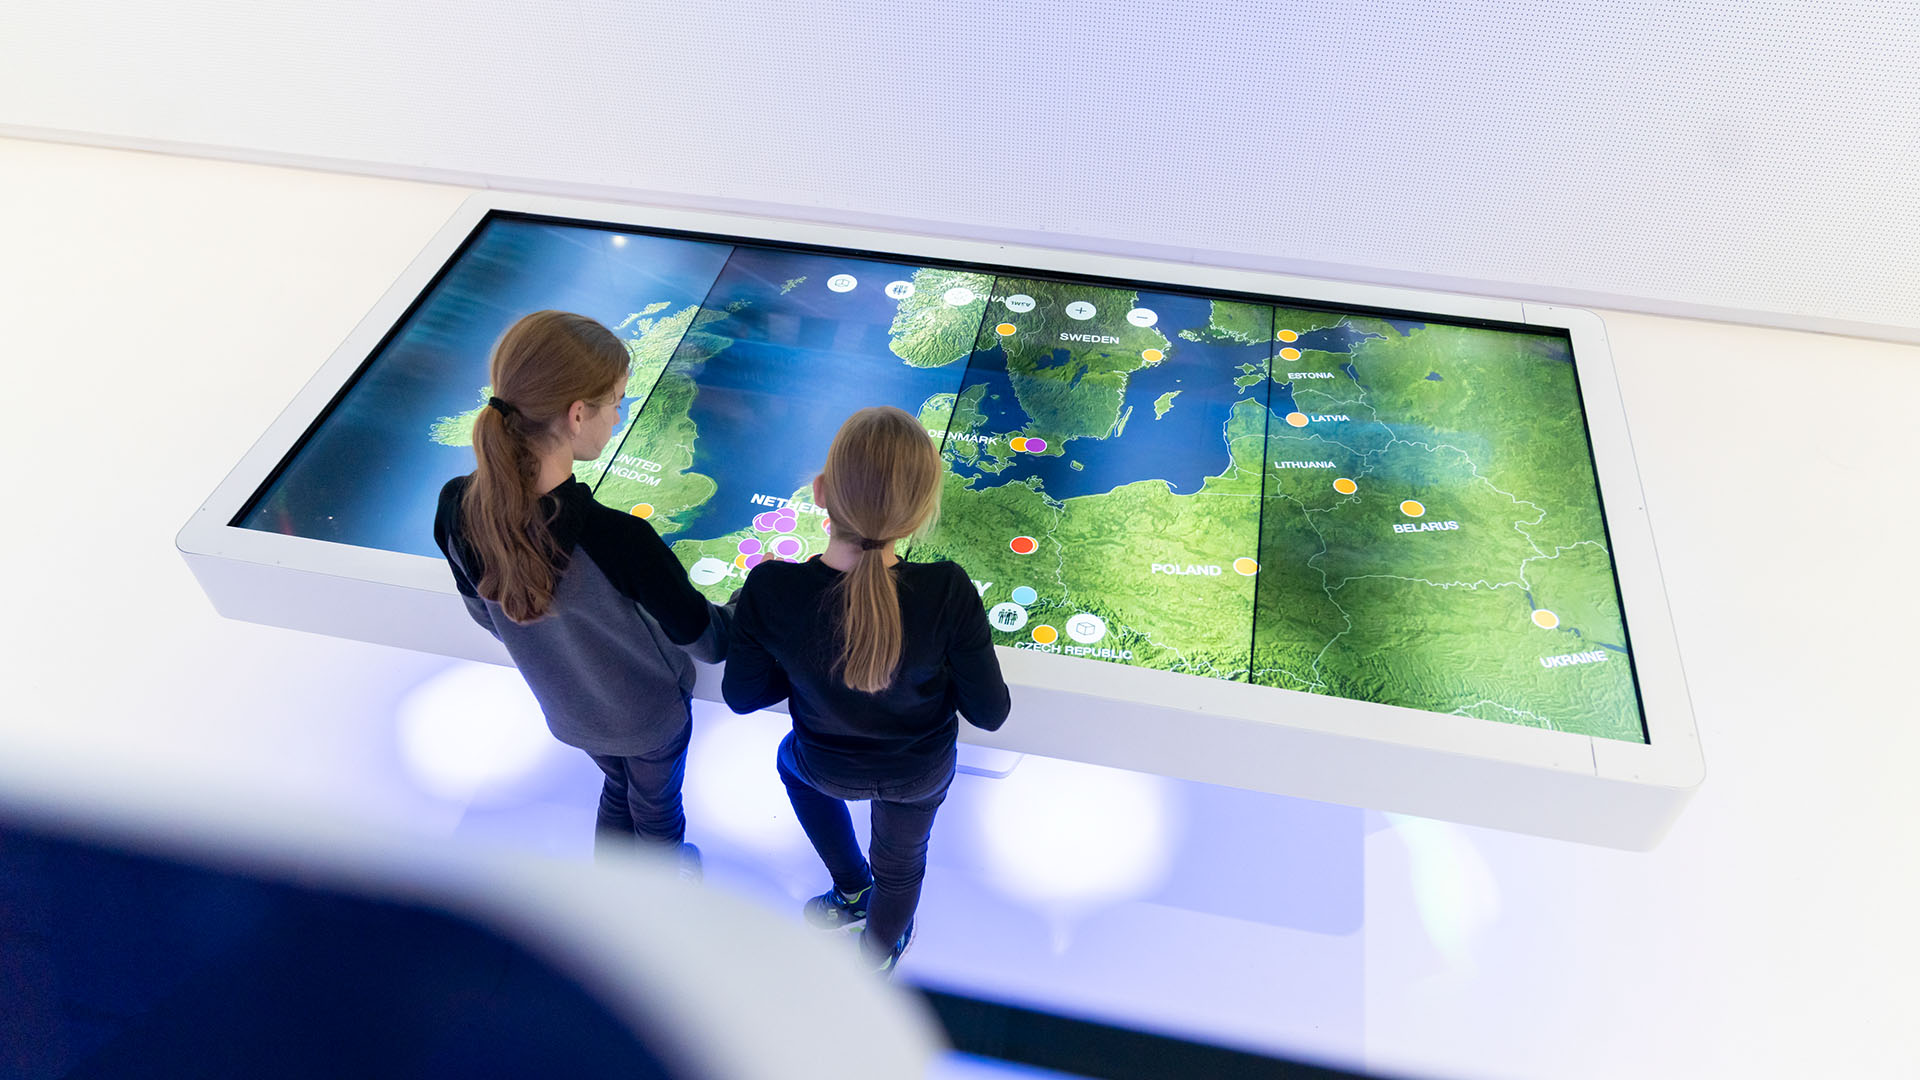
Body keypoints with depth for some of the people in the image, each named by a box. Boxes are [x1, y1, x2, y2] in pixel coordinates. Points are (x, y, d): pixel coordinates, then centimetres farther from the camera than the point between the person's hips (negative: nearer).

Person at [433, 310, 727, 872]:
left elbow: (485, 615, -4)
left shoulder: (455, 509, -25)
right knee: (656, 806, 28)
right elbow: (709, 642, -26)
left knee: (617, 786, 35)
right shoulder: (619, 540, -42)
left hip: (567, 712, 4)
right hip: (651, 715, -4)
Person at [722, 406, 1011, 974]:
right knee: (900, 864, 33)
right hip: (921, 772, 0)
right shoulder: (948, 593, -37)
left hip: (829, 769, 1)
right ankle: (878, 959, 64)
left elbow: (742, 696, -16)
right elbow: (989, 712, -22)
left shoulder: (769, 591, -35)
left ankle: (852, 891, 52)